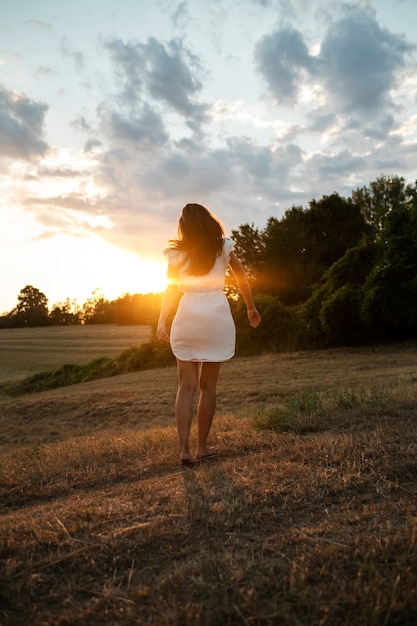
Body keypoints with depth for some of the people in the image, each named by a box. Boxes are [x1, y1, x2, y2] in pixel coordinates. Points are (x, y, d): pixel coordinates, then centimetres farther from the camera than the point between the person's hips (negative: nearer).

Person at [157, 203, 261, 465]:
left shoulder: (177, 253, 5)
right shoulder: (223, 247, 5)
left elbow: (171, 290, 1)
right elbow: (243, 280, 8)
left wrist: (161, 322, 2)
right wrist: (252, 308, 17)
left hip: (187, 317, 0)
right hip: (217, 317, 0)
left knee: (187, 385, 4)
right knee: (208, 385, 7)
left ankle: (184, 448, -3)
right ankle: (202, 446, 12)